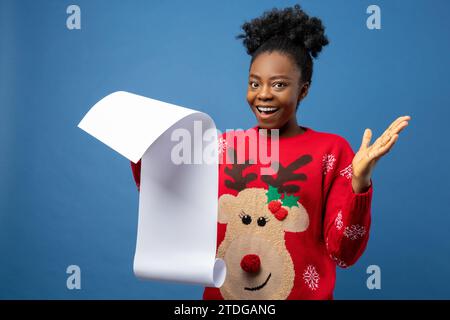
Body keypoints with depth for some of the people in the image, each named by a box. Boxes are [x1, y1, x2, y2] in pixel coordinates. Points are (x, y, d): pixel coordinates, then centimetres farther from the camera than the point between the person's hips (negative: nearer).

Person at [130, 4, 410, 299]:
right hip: (222, 294, 3)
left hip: (301, 294, -2)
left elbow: (343, 253, -13)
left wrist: (359, 183, -28)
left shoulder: (331, 150, -9)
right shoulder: (223, 147, -2)